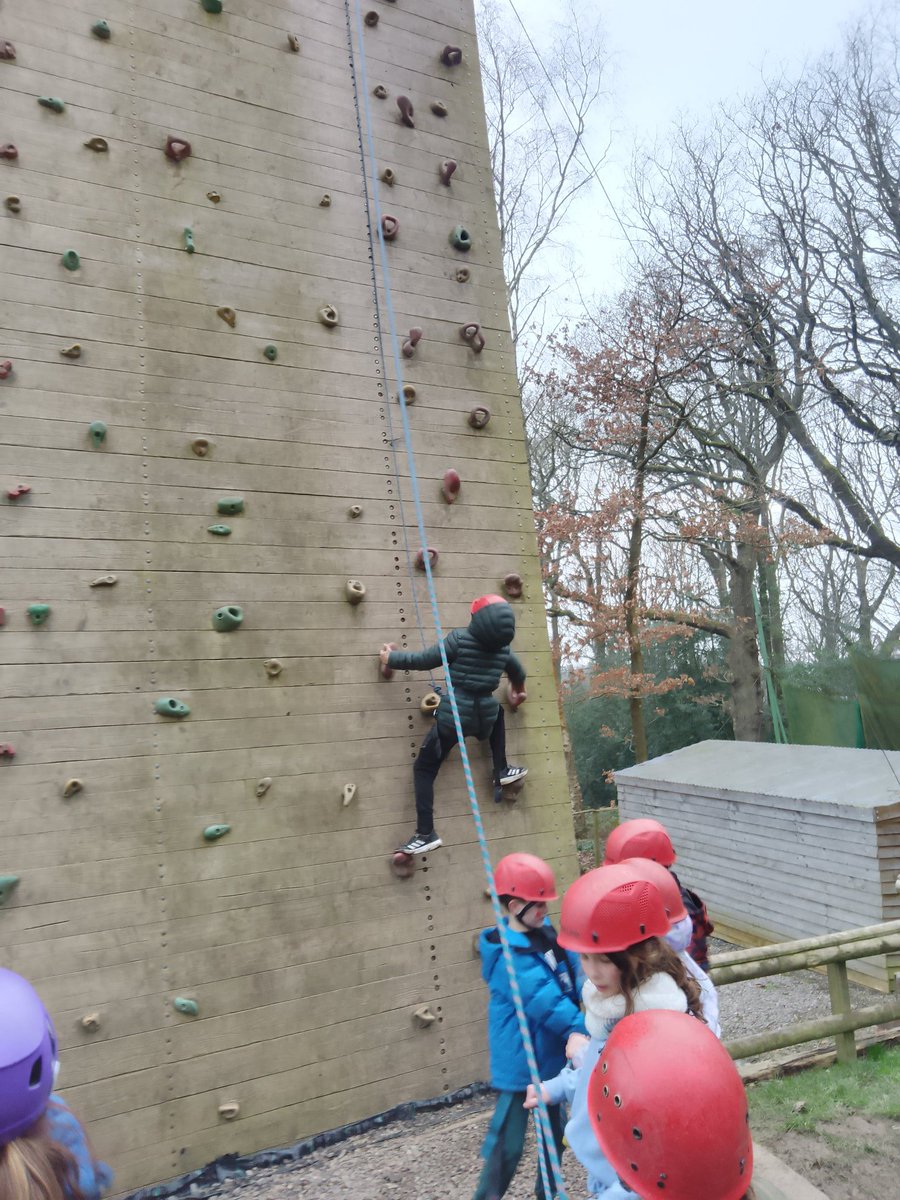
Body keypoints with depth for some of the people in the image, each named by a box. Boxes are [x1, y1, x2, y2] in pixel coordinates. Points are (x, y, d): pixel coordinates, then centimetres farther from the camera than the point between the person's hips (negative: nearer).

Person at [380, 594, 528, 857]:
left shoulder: (460, 638, -8)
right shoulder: (503, 648, 6)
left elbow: (424, 660, -5)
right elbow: (518, 672, 26)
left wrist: (391, 659, 11)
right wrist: (519, 690, 50)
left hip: (454, 716, -4)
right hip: (484, 717, 4)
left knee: (424, 768, 8)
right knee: (496, 713, 40)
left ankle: (426, 834, 2)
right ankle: (501, 772, 37)